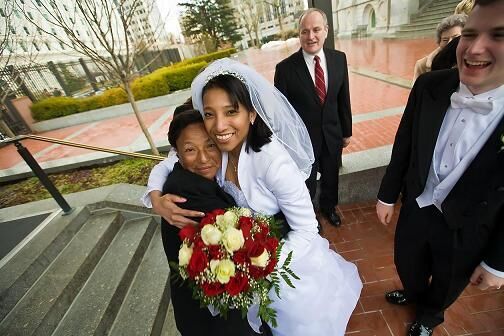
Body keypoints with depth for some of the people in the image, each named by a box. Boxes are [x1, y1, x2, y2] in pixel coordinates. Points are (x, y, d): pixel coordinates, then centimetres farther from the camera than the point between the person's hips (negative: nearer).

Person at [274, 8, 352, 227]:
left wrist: (347, 131, 9)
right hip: (303, 138, -4)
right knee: (307, 185, 15)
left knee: (331, 178, 25)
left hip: (332, 135, 4)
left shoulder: (339, 59, -4)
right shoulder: (285, 68, -16)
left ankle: (328, 207, 55)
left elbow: (343, 98, 4)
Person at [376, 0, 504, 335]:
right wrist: (388, 195, 4)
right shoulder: (430, 86, -16)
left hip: (467, 230, -2)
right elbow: (404, 144, -3)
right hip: (417, 206, 2)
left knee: (446, 286, 26)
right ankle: (414, 293, 62)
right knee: (407, 264, 27)